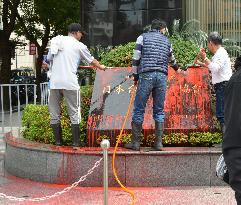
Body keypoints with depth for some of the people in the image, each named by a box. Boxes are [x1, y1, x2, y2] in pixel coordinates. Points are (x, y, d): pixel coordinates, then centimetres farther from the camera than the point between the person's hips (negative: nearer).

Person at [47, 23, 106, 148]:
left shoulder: (55, 41, 13)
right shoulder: (79, 46, 2)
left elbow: (49, 59, 19)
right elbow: (91, 61, 15)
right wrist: (101, 67, 34)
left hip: (54, 82, 4)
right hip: (70, 83, -4)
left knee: (54, 113, 11)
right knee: (74, 113, 5)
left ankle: (58, 142, 14)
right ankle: (76, 142, 5)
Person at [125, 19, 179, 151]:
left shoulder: (143, 37, 10)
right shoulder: (166, 41, 20)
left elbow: (136, 58, 2)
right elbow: (171, 58, 38)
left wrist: (135, 75, 11)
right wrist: (176, 67, 59)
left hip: (146, 75, -3)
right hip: (162, 76, 3)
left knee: (139, 109, 1)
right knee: (159, 110, 9)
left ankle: (135, 142, 0)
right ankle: (158, 143, 5)